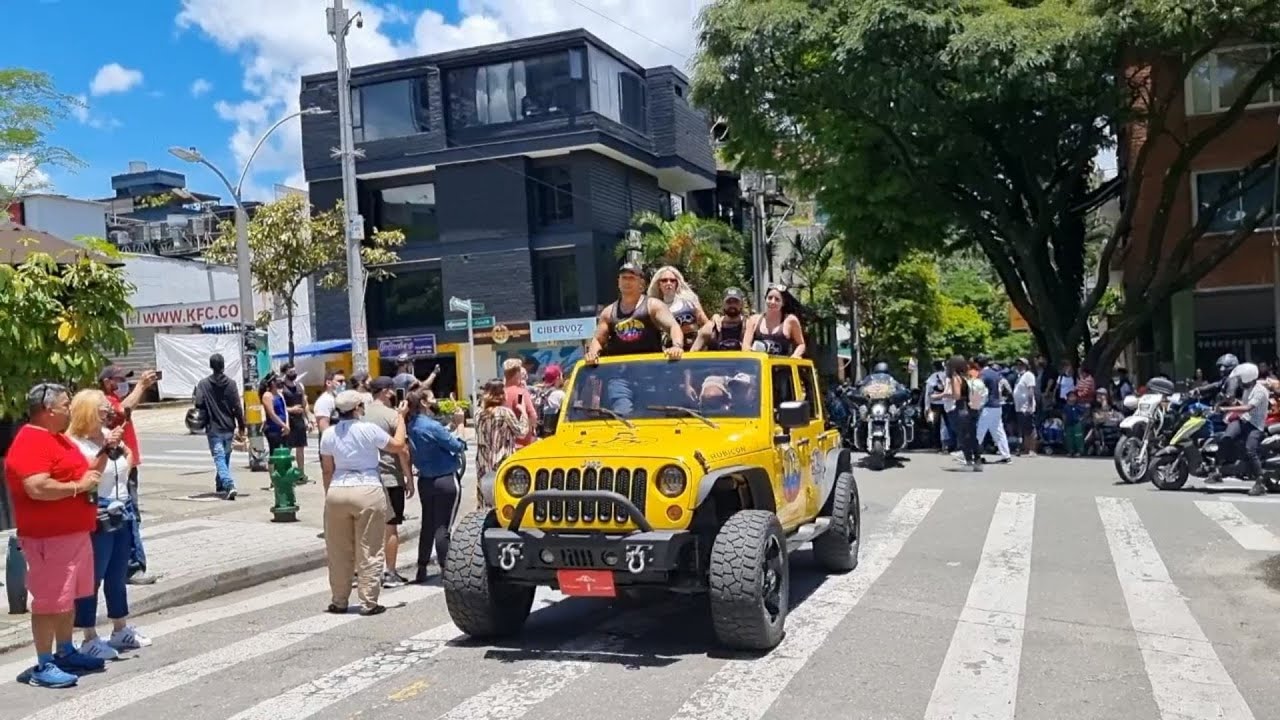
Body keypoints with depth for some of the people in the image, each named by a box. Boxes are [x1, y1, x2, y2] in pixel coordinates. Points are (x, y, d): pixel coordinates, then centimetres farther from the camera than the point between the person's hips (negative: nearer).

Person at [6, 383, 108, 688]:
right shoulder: (30, 442, -18)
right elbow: (37, 488, -29)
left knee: (68, 598, 17)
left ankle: (65, 653, 29)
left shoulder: (59, 438, 15)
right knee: (49, 602, -3)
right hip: (49, 537, -10)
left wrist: (104, 453, 8)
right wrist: (77, 486, -19)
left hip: (75, 533, 10)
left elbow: (83, 472, 23)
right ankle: (43, 666, 5)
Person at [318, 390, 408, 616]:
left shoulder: (328, 434, 5)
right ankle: (368, 602, 3)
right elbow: (398, 445, 6)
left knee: (339, 552, 12)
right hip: (368, 492, -4)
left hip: (337, 492, 4)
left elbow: (327, 470, 9)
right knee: (370, 551, 2)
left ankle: (339, 601, 20)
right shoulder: (369, 430, -7)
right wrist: (401, 419, 19)